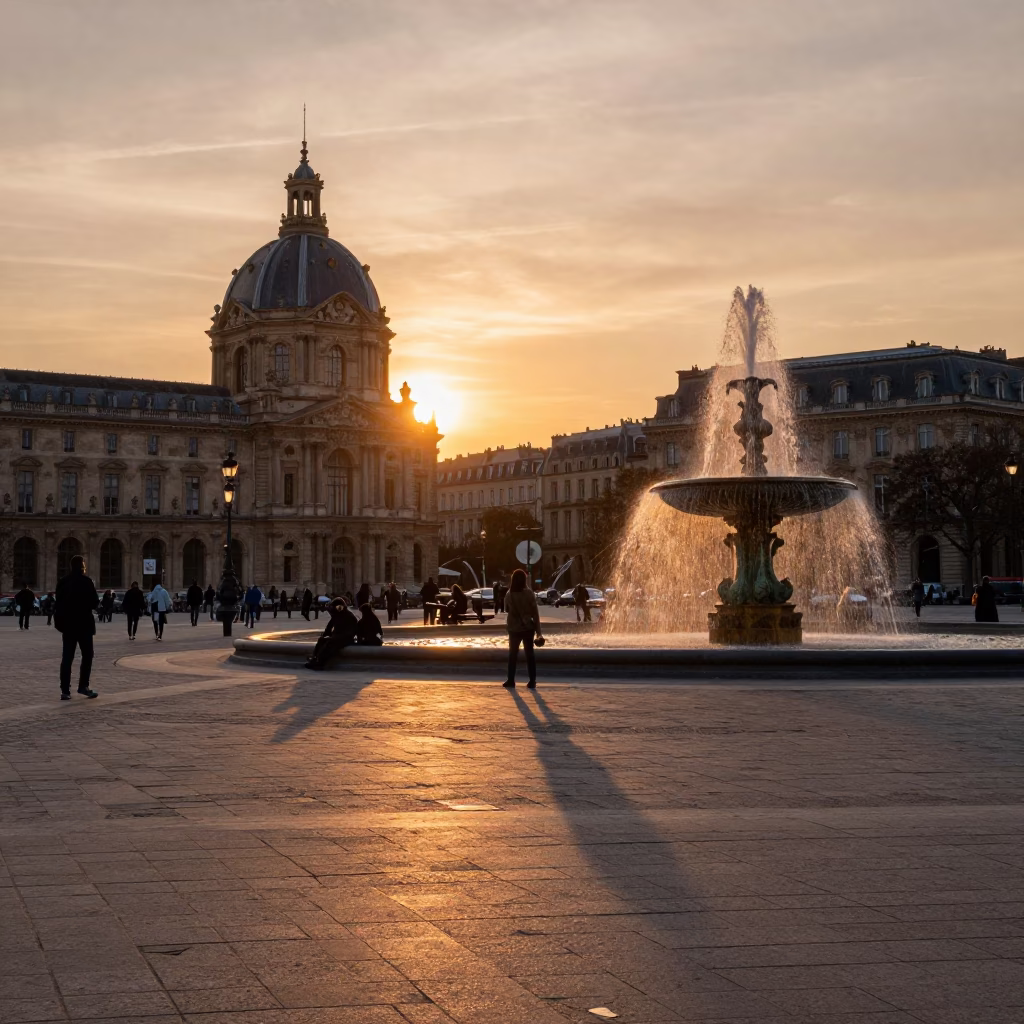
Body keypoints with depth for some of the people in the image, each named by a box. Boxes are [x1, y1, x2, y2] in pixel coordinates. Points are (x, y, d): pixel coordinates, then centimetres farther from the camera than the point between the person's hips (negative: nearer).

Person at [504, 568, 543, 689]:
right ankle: (532, 681, 5)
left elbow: (506, 610, 7)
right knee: (529, 653, 7)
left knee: (513, 654, 12)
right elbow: (535, 613, -9)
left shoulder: (509, 595, -8)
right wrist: (538, 631, -6)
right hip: (528, 628, 0)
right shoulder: (529, 593, -10)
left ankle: (511, 680, 12)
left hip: (514, 628, 0)